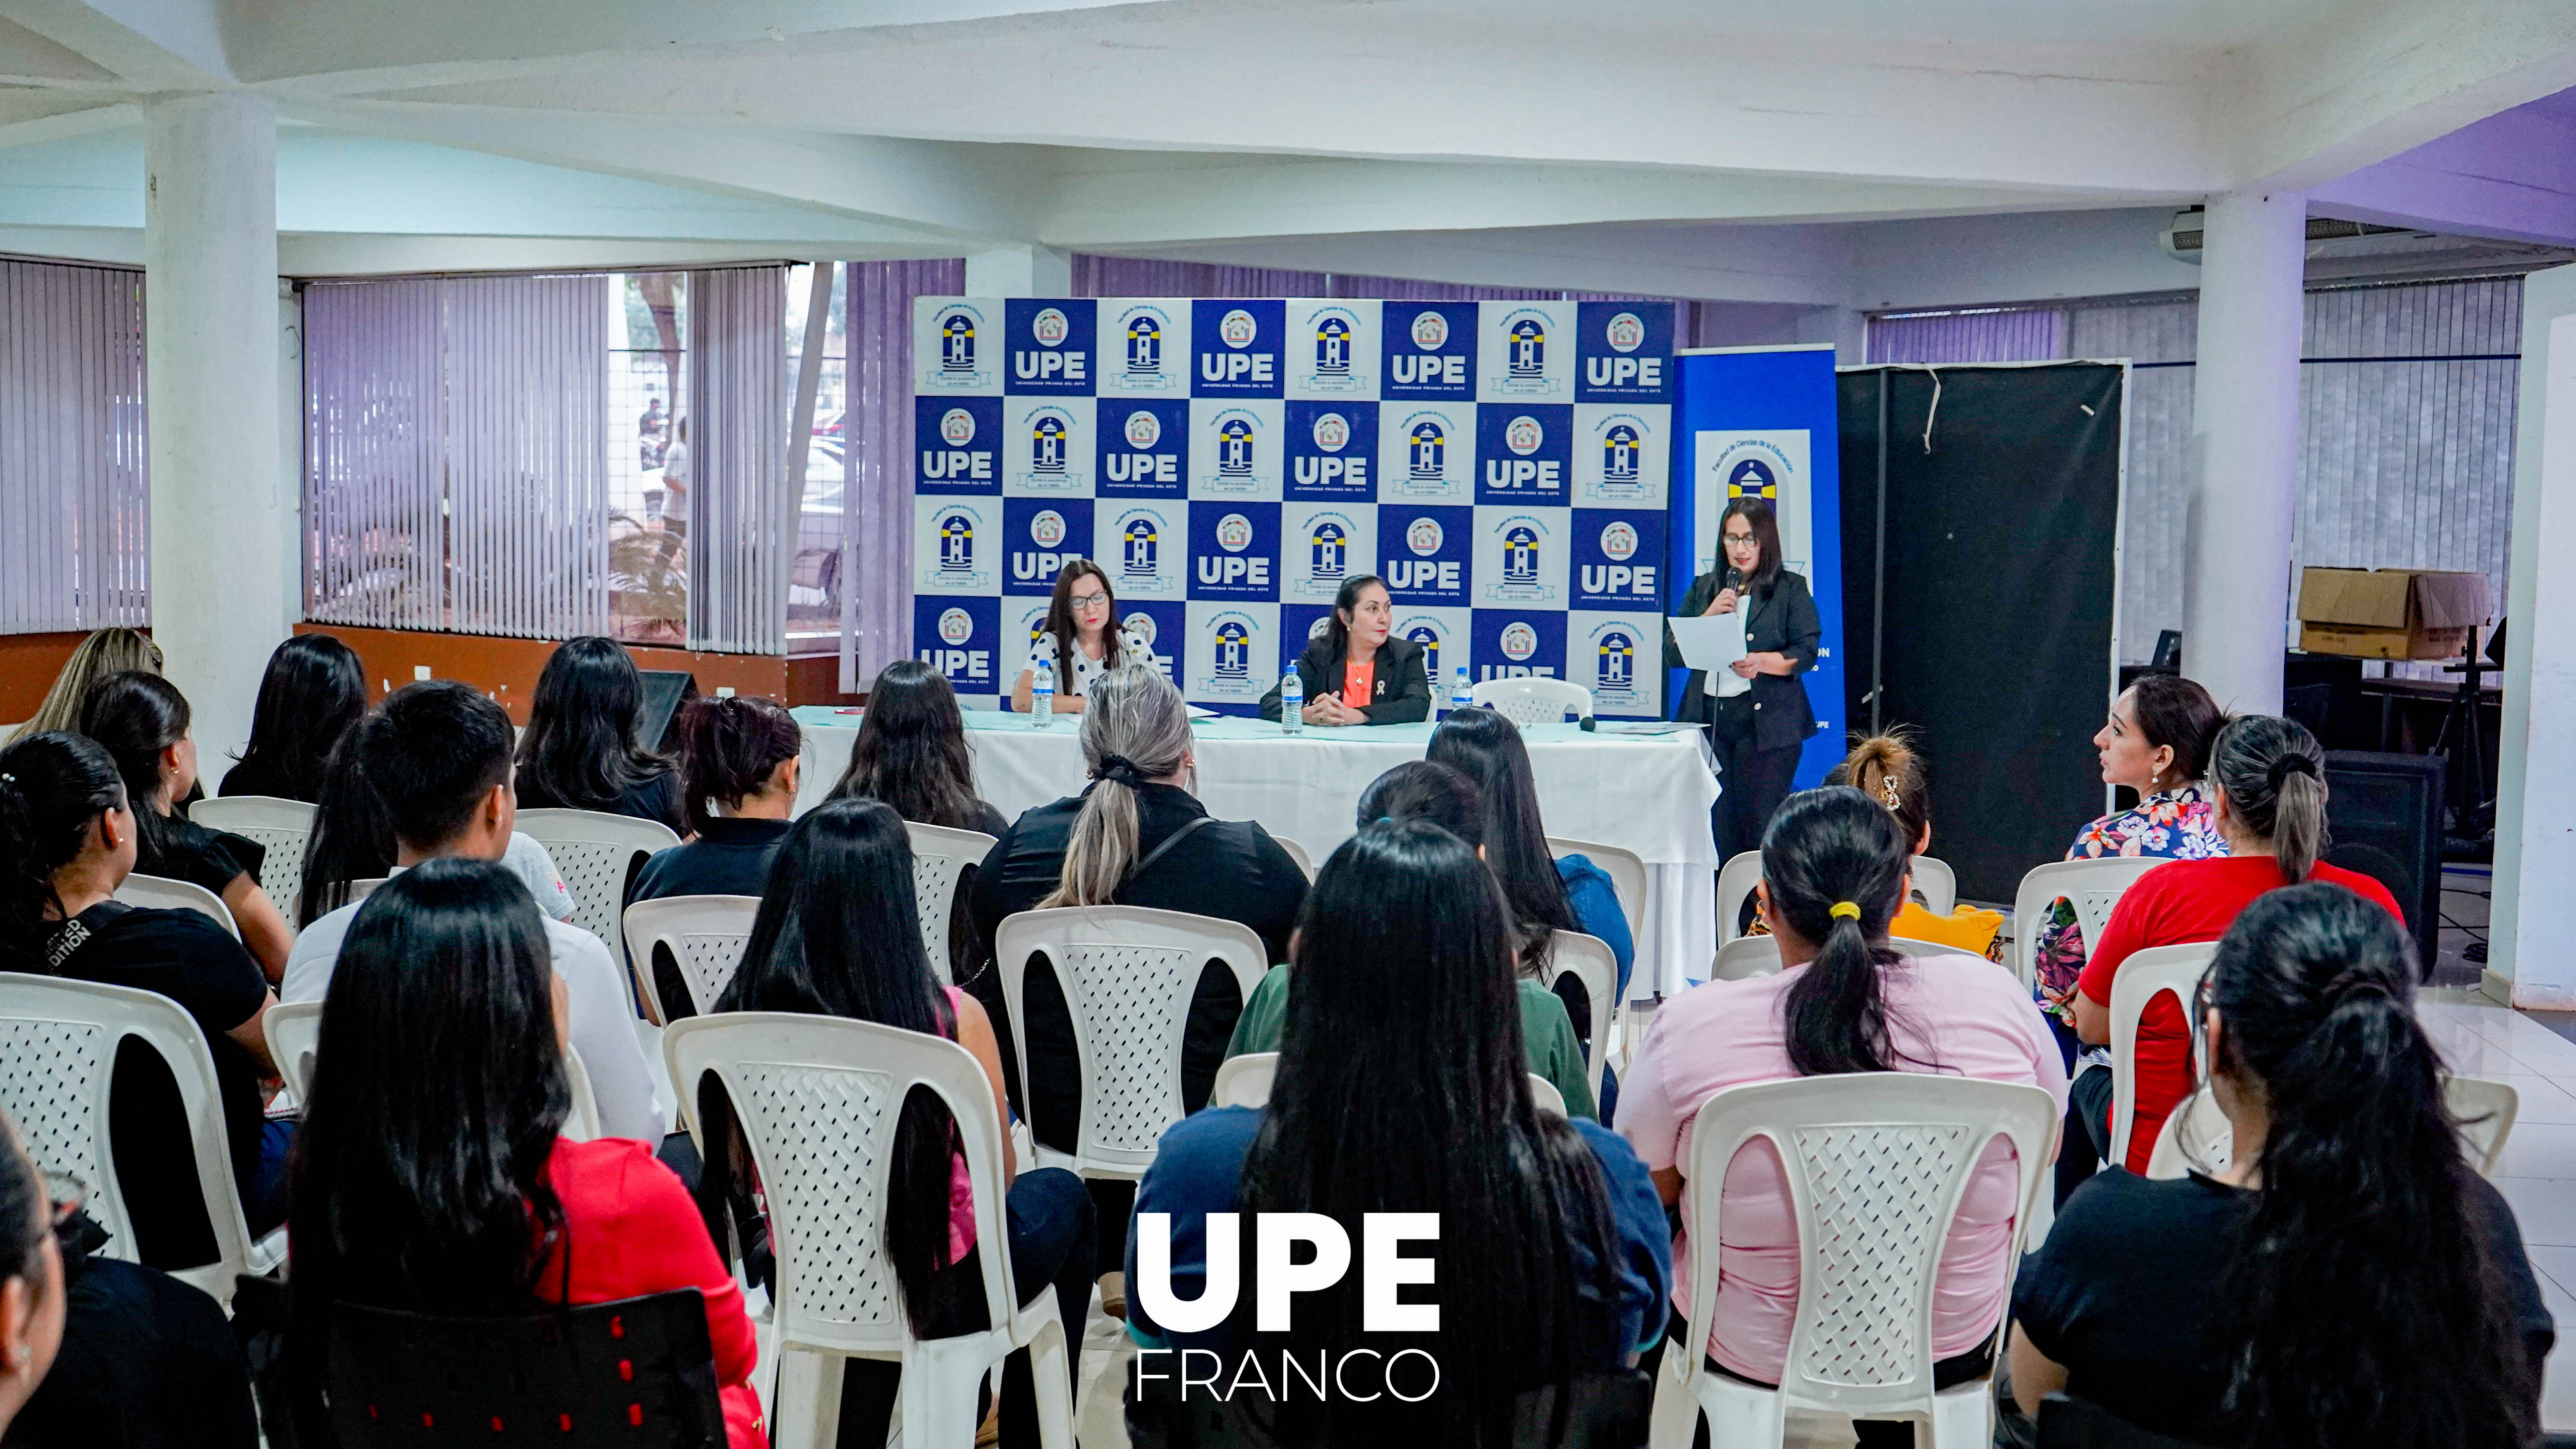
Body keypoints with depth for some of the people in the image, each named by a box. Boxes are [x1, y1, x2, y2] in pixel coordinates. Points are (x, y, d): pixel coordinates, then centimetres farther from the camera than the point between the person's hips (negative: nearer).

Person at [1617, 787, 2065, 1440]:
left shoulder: (1692, 1026, -22)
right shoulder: (1995, 995, -16)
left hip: (1754, 1352, -2)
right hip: (1955, 1348, 2)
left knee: (1661, 1250, 31)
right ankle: (1894, 1425, 50)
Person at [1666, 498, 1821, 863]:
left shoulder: (1791, 589, 6)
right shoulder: (1704, 589, 16)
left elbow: (1806, 653, -3)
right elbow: (1672, 652, 9)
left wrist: (1762, 662, -20)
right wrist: (1710, 616, -6)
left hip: (1766, 721, -3)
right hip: (1708, 717, 3)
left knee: (1761, 826, -6)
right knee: (1715, 826, 1)